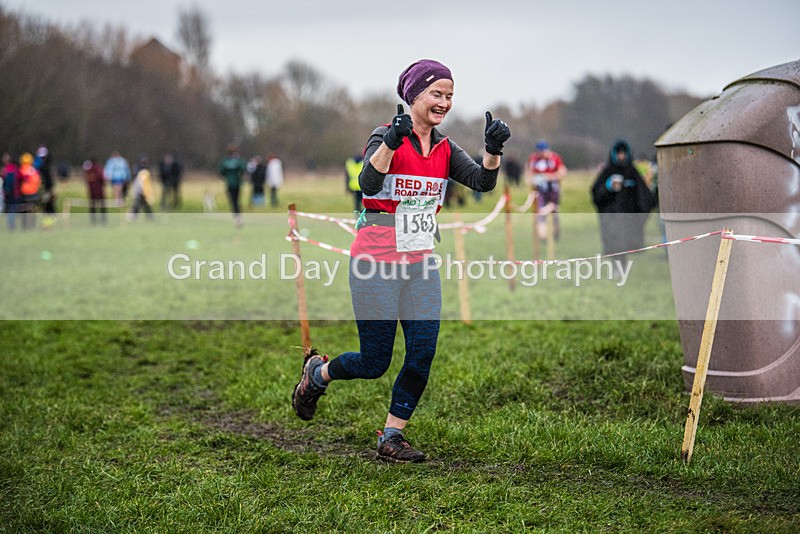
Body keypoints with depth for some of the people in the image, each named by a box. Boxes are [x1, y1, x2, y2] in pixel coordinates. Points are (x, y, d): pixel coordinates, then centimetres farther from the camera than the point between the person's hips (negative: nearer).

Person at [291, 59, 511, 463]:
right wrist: (392, 141, -42)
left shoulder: (444, 149, 7)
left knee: (423, 353, -3)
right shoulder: (386, 137, -11)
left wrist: (493, 149, -23)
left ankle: (391, 437, 11)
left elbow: (483, 182, -5)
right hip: (376, 263, -6)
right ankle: (316, 373, 31)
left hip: (420, 264, 6)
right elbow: (368, 183, -28)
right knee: (375, 362, 1)